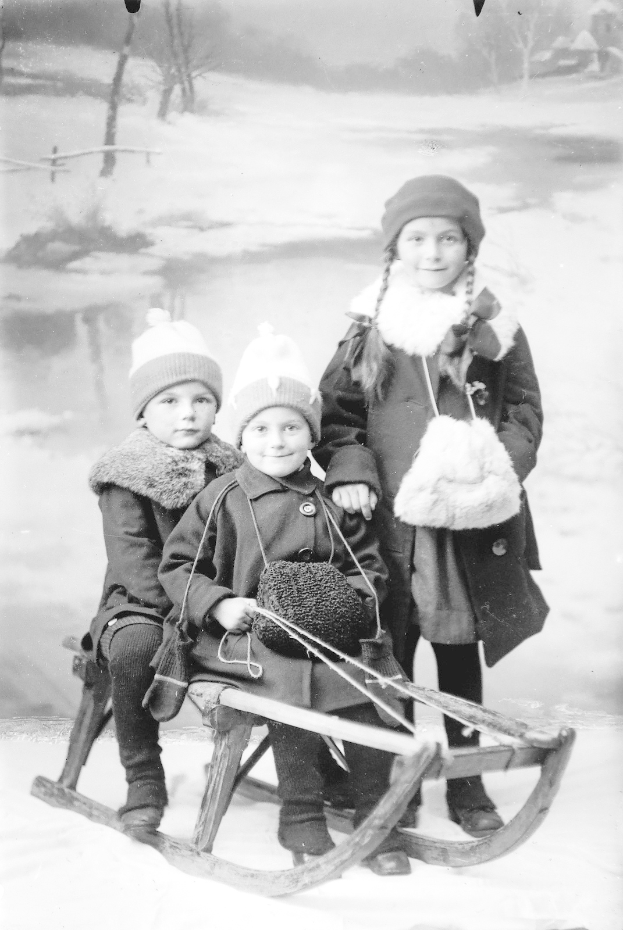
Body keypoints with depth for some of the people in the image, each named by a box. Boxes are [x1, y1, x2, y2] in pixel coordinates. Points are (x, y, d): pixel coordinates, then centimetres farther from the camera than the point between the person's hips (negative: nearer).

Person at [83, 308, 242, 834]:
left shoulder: (230, 470, 9)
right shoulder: (126, 478, -3)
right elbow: (134, 560, -12)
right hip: (143, 606, -3)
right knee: (134, 646, -35)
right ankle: (144, 781, -17)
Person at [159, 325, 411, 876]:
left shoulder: (332, 503, 11)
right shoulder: (222, 500, 2)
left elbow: (368, 564, 18)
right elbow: (178, 565, 5)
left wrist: (356, 600, -3)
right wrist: (217, 604, -11)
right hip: (250, 638, -3)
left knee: (366, 707, -15)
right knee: (295, 705, -27)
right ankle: (302, 821, -6)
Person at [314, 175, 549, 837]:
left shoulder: (495, 330, 3)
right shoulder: (370, 331, 2)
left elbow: (524, 409, 7)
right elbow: (336, 411, 5)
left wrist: (501, 467, -9)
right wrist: (349, 471, -10)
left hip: (471, 516, 1)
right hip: (390, 518, 0)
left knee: (460, 648, 13)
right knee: (392, 651, 7)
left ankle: (466, 779, 28)